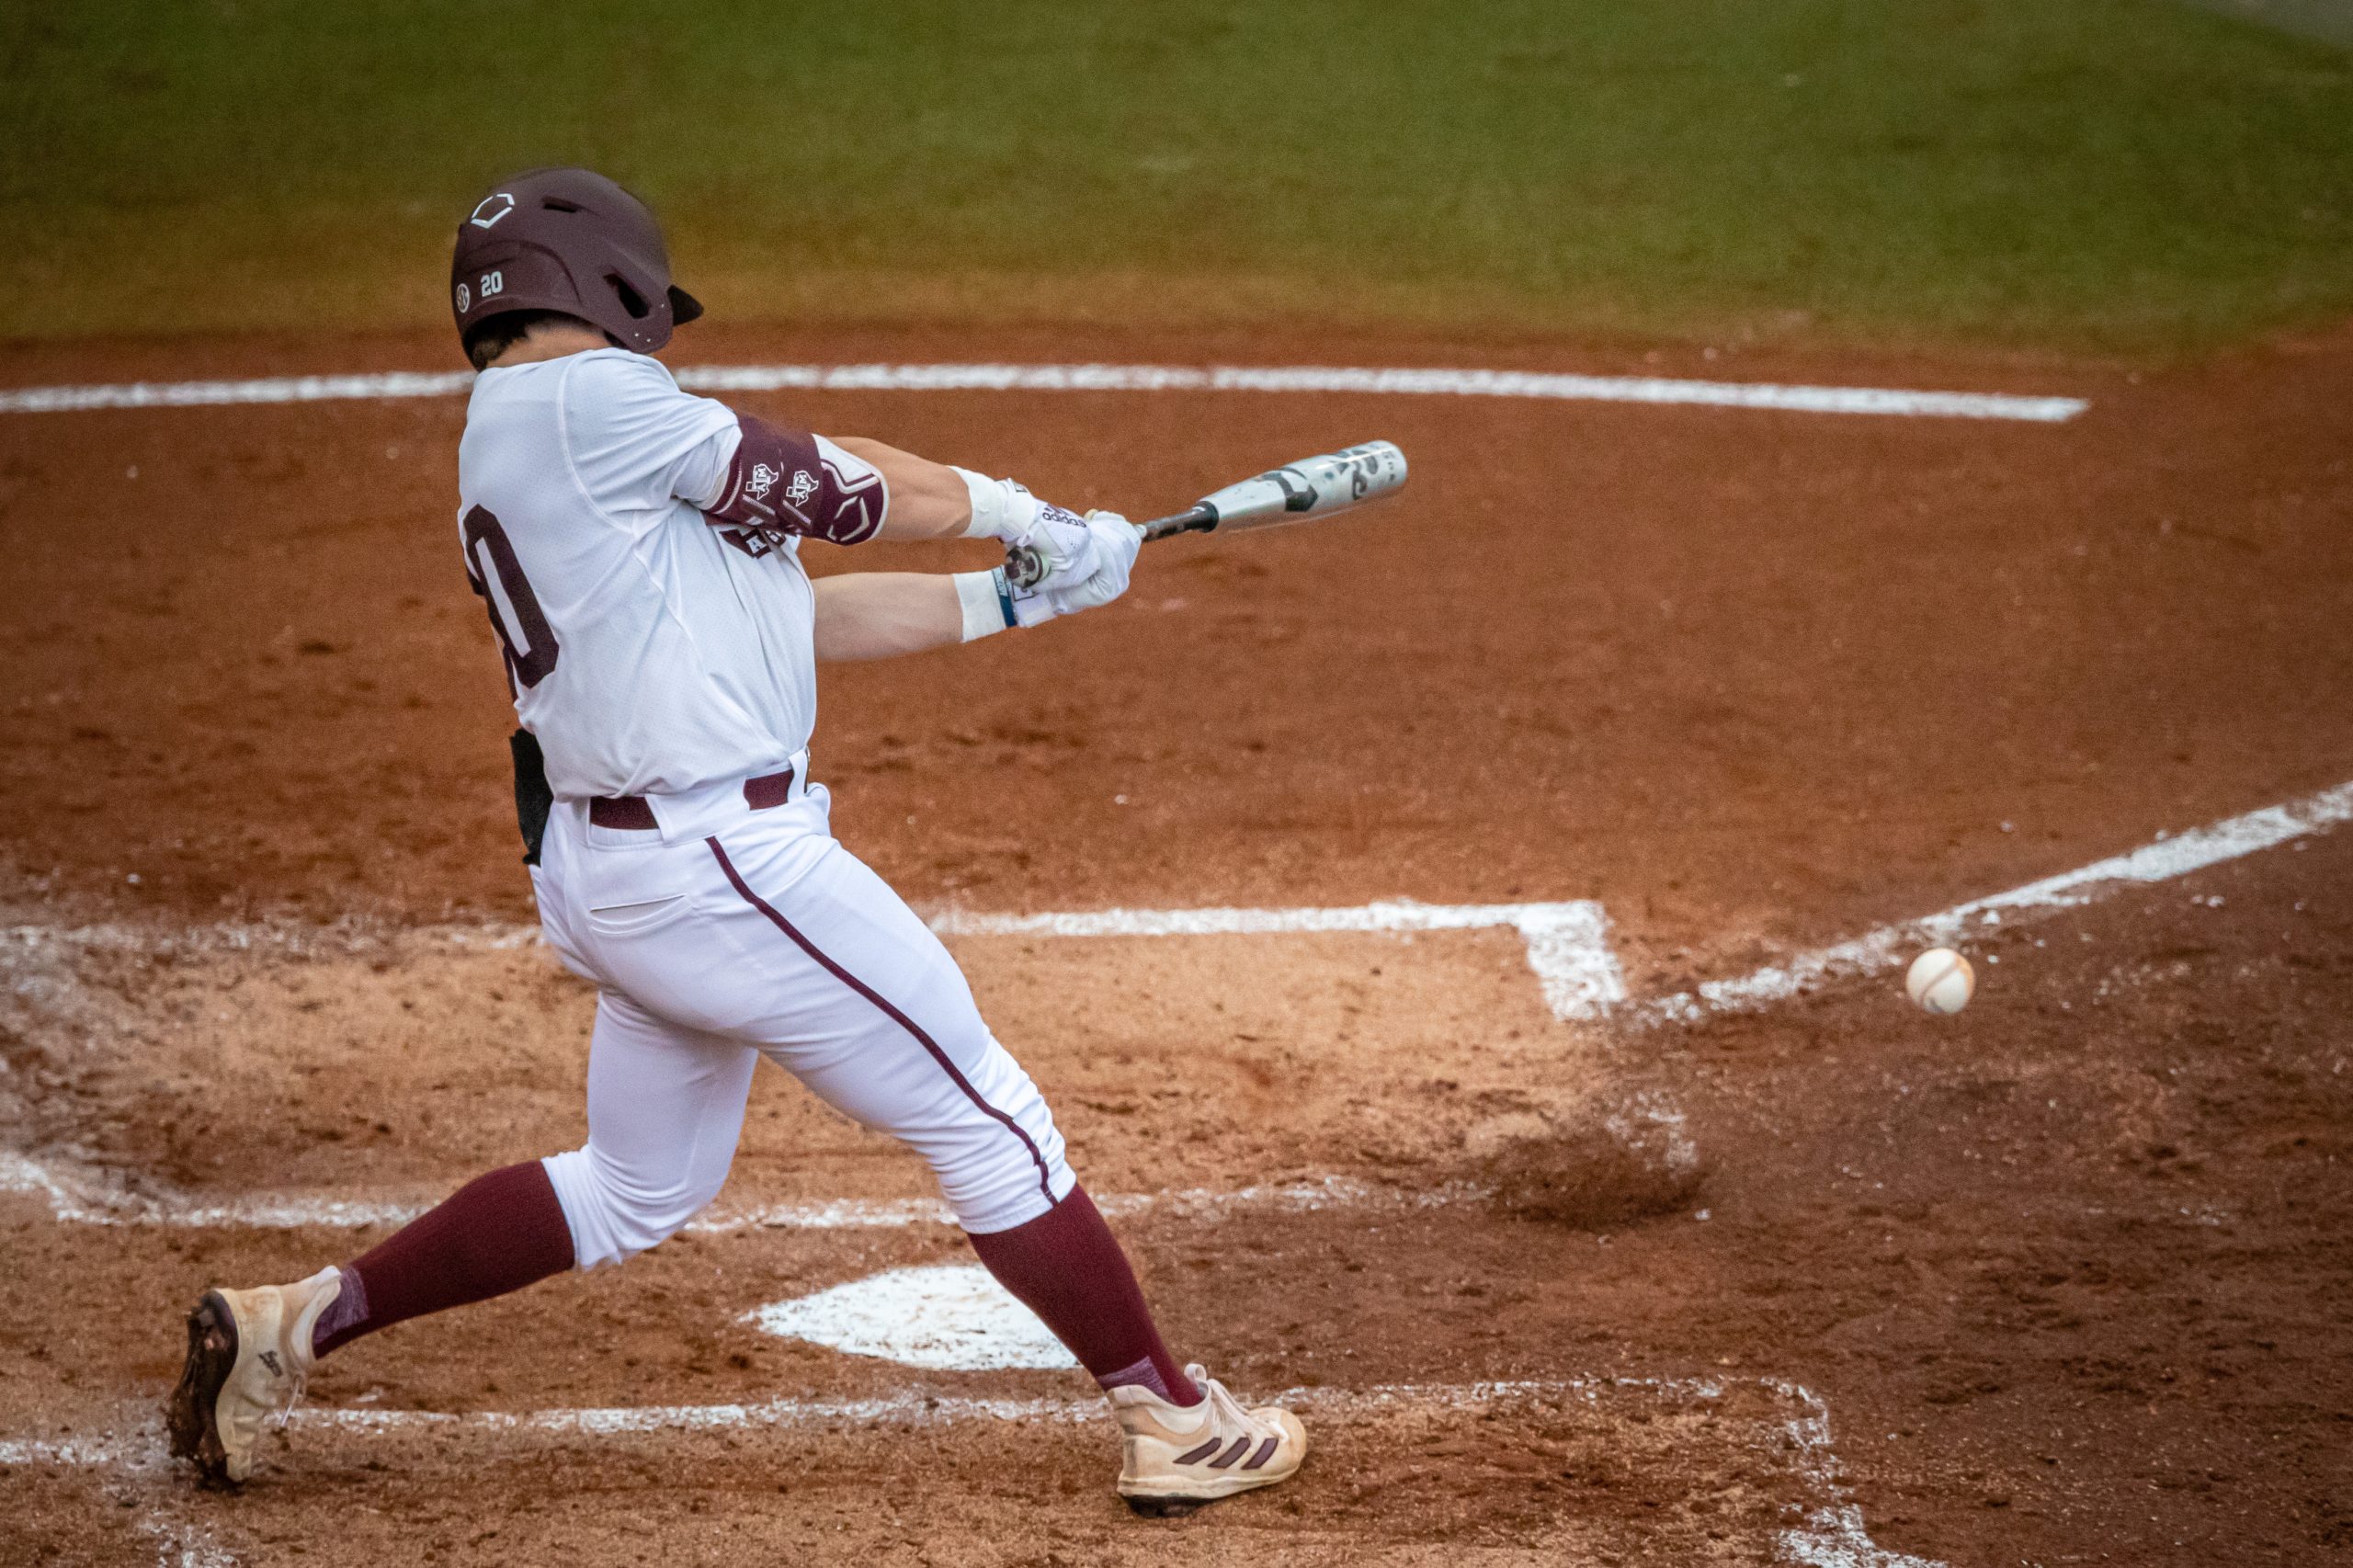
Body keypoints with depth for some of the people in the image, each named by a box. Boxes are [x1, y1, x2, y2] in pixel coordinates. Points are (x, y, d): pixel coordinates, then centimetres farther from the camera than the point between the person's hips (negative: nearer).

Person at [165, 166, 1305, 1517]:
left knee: (637, 1190, 24)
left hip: (605, 871, 10)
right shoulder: (586, 400, -13)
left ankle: (298, 1320, 26)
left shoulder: (509, 447, 17)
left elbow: (801, 614, 16)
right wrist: (1005, 507, 10)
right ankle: (1173, 1423, 10)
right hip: (720, 861, -10)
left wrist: (1020, 595, 13)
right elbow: (827, 489, -7)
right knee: (989, 1122, 1)